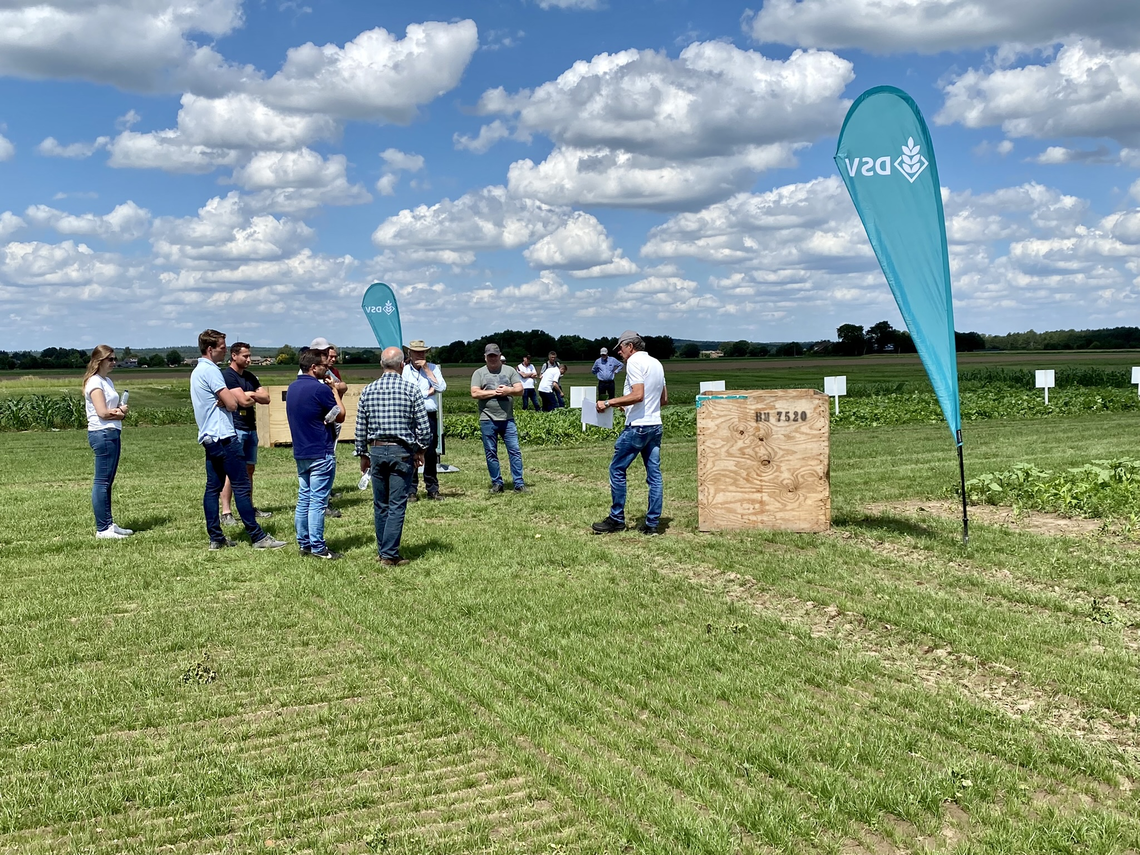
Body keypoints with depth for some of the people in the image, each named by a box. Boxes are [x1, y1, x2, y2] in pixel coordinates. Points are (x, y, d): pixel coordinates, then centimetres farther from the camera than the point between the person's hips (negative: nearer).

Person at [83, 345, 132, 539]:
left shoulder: (107, 381, 18)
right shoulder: (95, 382, -9)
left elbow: (119, 408, 16)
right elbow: (103, 412, -17)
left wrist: (118, 411, -6)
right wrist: (120, 411, -1)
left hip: (113, 434, 9)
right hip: (103, 434, -9)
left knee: (108, 482, 12)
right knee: (102, 482, -7)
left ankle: (109, 524, 18)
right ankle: (102, 529, -5)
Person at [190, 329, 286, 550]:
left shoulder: (197, 371, 18)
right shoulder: (210, 370, -14)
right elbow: (232, 404, -18)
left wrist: (226, 397, -2)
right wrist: (234, 394, 2)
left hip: (208, 438, 10)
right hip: (223, 436, -10)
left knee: (213, 487, 8)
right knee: (241, 486, -8)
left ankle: (216, 538, 10)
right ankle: (258, 536, -6)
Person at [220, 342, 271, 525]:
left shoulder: (250, 377, 15)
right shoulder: (227, 376, -10)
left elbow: (266, 398, 7)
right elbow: (243, 401, -18)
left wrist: (250, 394, -9)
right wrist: (256, 397, 2)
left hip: (250, 427, 8)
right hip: (235, 427, -8)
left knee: (249, 469, 12)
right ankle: (226, 512, -9)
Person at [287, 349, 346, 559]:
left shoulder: (292, 388, 9)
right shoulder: (320, 389, -16)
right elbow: (340, 416, -7)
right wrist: (335, 391, 4)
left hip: (300, 453, 8)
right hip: (320, 454, -8)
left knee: (303, 499, 12)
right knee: (318, 502, -5)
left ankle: (304, 543, 16)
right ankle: (317, 547, -2)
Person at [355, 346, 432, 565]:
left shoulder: (368, 390, 2)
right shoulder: (411, 390, -7)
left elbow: (360, 427, 6)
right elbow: (423, 426, -6)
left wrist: (363, 455, 16)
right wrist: (420, 449, 9)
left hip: (376, 451, 3)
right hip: (402, 452, -3)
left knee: (380, 505, 13)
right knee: (397, 506, -1)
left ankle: (382, 551, 21)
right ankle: (390, 555, -3)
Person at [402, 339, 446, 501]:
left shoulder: (433, 368, 9)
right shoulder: (404, 370, 0)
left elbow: (442, 388, -5)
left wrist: (427, 370, -7)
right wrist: (428, 392, -4)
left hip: (430, 416, 2)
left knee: (431, 454, 6)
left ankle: (432, 490, 14)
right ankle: (411, 491, 6)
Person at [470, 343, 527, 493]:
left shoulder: (509, 371, 10)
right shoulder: (479, 373, 6)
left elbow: (520, 390, 3)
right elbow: (474, 393, -6)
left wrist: (508, 390, -16)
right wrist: (494, 392, -9)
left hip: (507, 419, 1)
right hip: (488, 420, 0)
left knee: (515, 451, -3)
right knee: (491, 453, 5)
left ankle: (519, 484, 1)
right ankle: (497, 484, 15)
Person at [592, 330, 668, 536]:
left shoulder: (634, 362, -10)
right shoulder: (656, 363, 16)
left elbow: (637, 395, -21)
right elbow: (664, 399, 20)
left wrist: (609, 403, -18)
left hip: (637, 426, -9)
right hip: (655, 425, 9)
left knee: (617, 469, 1)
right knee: (654, 474, 6)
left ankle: (616, 519, 4)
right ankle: (652, 523, 8)